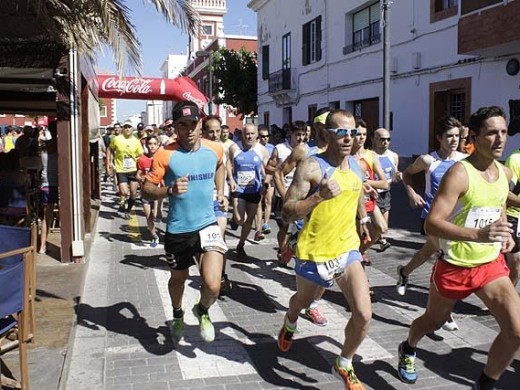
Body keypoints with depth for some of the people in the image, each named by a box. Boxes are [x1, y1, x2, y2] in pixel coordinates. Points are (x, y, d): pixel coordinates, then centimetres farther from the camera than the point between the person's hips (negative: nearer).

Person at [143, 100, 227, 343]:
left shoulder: (215, 149, -3)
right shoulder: (165, 155, -14)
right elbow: (147, 191, -12)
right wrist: (170, 190, -29)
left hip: (207, 225, 1)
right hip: (177, 230, -1)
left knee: (213, 284, -15)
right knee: (178, 278, 21)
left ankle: (203, 311, 22)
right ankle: (177, 315, 54)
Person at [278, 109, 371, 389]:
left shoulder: (354, 163, 1)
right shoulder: (311, 167, -20)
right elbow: (287, 213, -23)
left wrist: (364, 219, 23)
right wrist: (319, 196, -36)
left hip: (347, 249, 4)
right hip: (314, 252, -4)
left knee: (364, 314, -7)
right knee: (303, 300, 22)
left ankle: (343, 366, 20)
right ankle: (290, 325, 60)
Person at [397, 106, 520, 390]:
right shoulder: (459, 173, -22)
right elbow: (431, 224, -31)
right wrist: (478, 234, -44)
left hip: (492, 264, 5)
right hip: (455, 267, -5)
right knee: (434, 321, 18)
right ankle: (407, 350, 51)